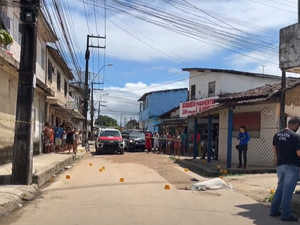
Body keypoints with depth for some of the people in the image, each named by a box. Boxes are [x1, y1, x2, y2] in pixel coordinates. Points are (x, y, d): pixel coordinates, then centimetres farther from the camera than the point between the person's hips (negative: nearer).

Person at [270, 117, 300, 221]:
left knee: (280, 187, 18)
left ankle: (274, 210, 22)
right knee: (288, 190, -1)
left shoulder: (277, 135, 5)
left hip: (280, 165, 7)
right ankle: (285, 214, 5)